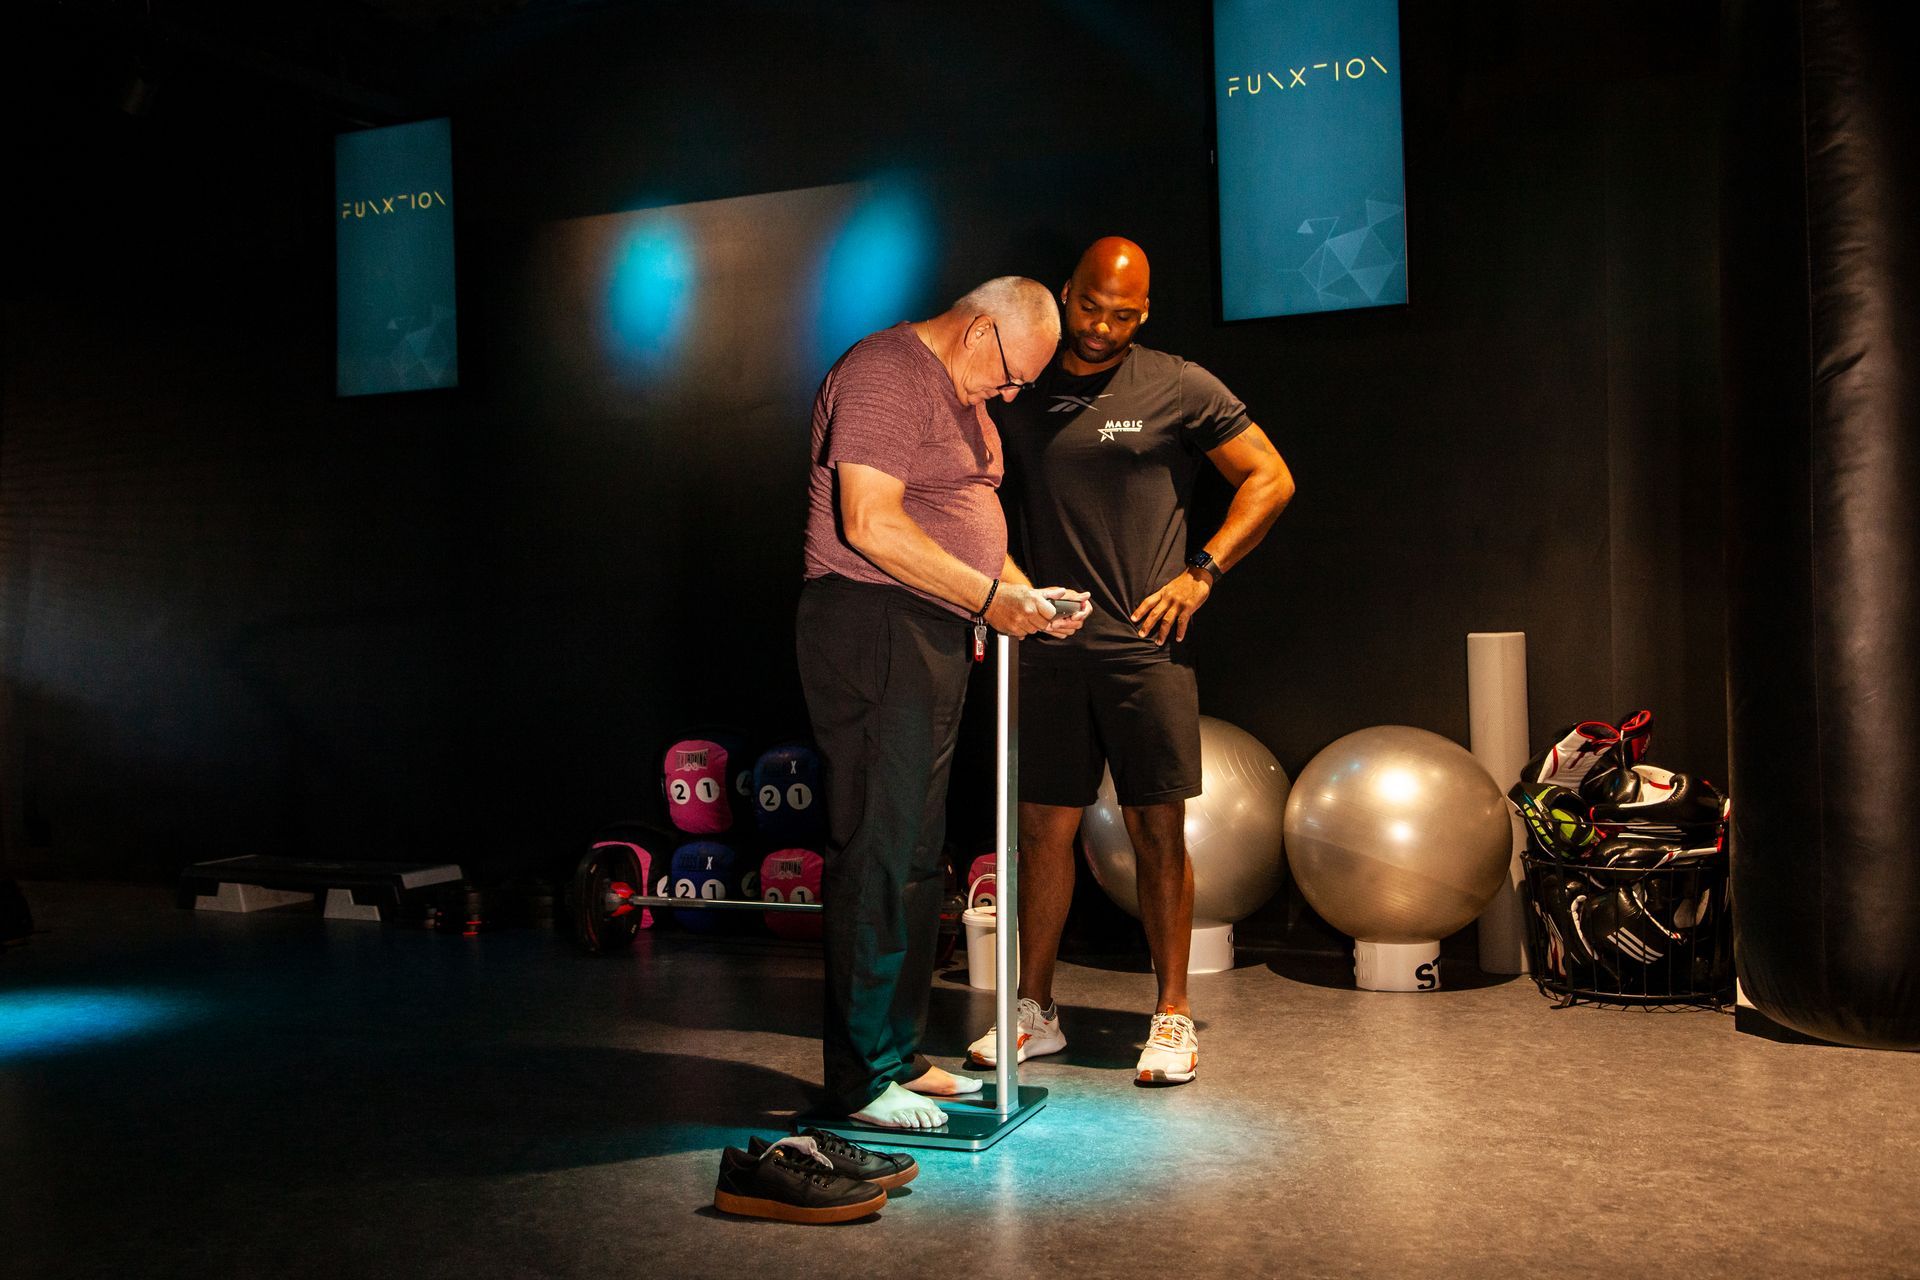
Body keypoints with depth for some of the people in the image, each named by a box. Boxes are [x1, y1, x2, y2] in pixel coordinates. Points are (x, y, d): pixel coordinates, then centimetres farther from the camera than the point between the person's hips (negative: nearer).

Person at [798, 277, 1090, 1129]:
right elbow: (871, 525, -21)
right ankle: (863, 1079, 1)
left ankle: (901, 1056, 22)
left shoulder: (961, 395, 22)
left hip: (934, 639, 10)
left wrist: (1026, 595, 10)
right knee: (878, 851, -8)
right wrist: (989, 596, -18)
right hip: (872, 631, -10)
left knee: (917, 856, 12)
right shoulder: (885, 374, -11)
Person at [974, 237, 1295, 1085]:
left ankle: (1172, 1016, 11)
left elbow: (1269, 480, 4)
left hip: (1144, 644, -3)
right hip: (1049, 647, 3)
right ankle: (1035, 1011, 18)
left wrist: (1201, 573, -5)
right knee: (1043, 826, 6)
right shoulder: (1019, 396, 11)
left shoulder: (1178, 388, 2)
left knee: (1158, 830, 0)